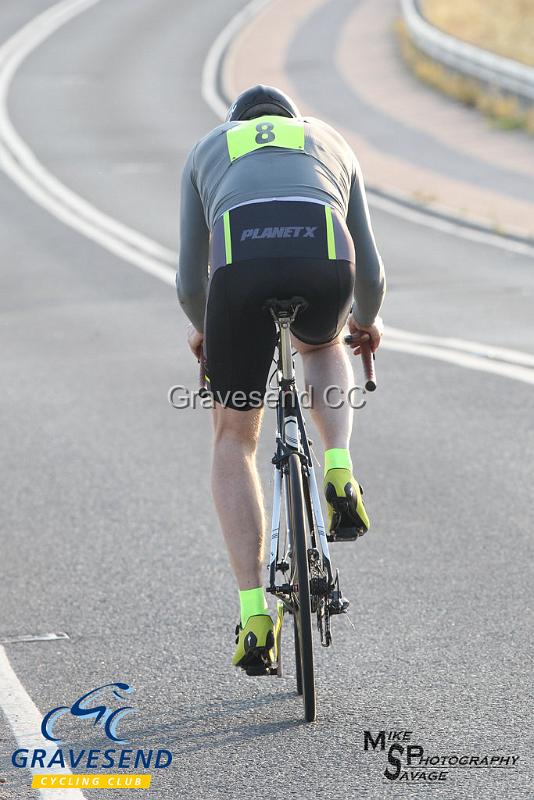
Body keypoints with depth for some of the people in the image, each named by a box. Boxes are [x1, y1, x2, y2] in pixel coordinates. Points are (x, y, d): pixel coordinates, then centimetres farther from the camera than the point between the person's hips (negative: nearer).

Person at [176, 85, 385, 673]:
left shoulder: (207, 149, 36)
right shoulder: (331, 143, 38)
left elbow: (190, 282, 33)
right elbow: (370, 272, 38)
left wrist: (202, 329, 55)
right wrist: (366, 320, 60)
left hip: (241, 264, -1)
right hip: (324, 258, 1)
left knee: (233, 441, 17)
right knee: (321, 346, 39)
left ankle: (253, 614, 9)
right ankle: (339, 471, 13)